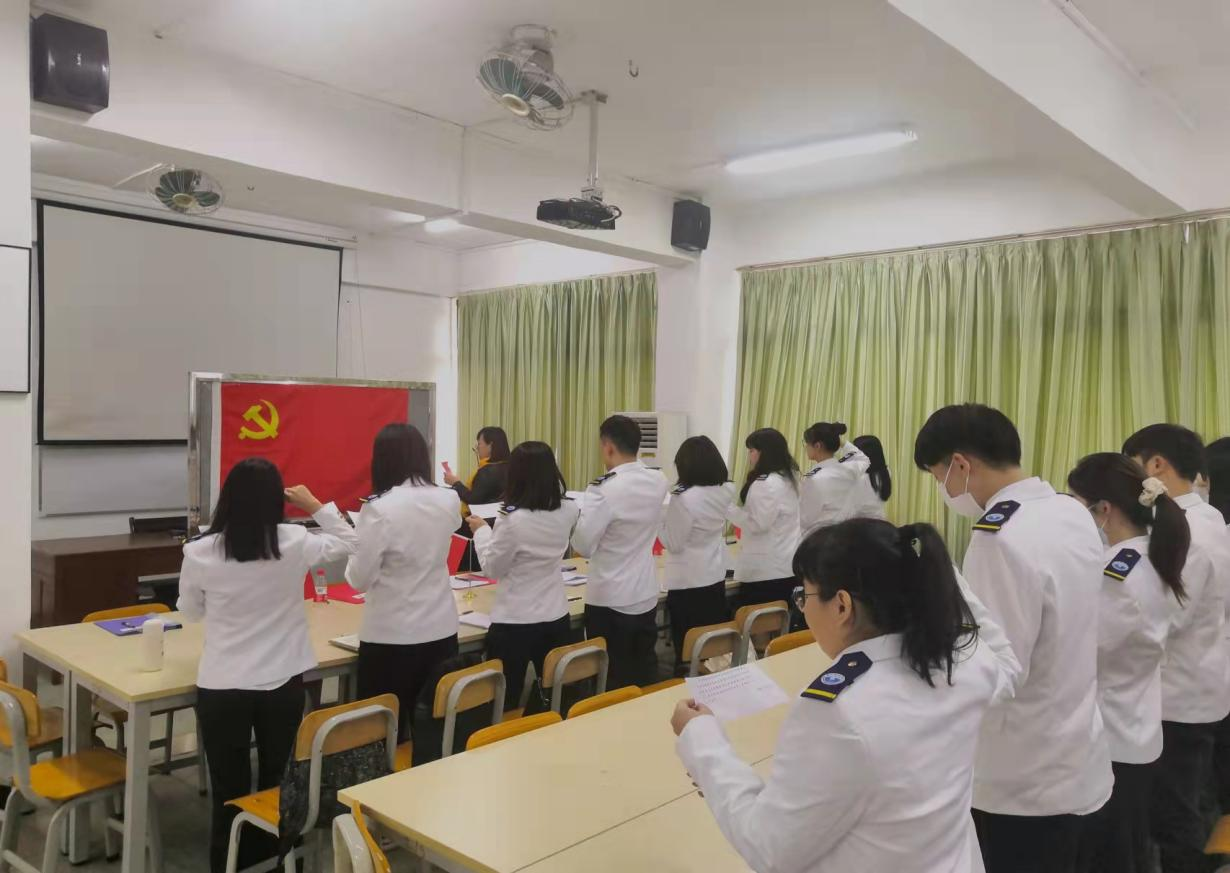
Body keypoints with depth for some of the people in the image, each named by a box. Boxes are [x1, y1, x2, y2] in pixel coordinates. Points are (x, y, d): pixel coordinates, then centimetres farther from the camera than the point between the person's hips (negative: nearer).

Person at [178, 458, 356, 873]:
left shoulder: (199, 552, -11)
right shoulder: (295, 543, -11)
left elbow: (190, 612, 6)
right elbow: (347, 542, 8)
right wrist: (316, 505, 13)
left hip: (221, 687, -1)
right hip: (283, 683, 1)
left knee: (229, 793, 12)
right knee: (278, 784, 19)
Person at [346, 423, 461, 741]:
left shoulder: (378, 508, -17)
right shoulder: (449, 501, -1)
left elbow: (359, 580, -10)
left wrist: (357, 539, 7)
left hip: (391, 636, -5)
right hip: (441, 630, 5)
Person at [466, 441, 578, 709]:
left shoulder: (512, 520, -22)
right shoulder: (568, 511, -6)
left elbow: (492, 568, -8)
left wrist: (482, 531, 6)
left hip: (514, 623, -5)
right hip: (556, 617, 6)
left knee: (504, 703, 8)